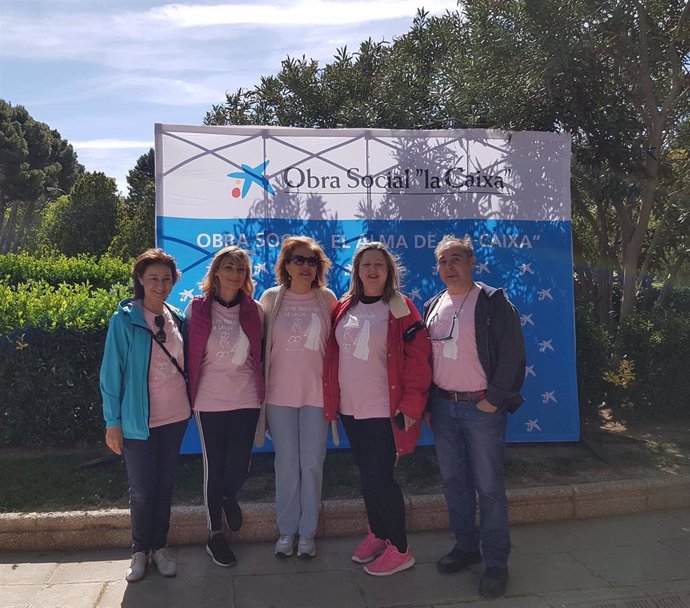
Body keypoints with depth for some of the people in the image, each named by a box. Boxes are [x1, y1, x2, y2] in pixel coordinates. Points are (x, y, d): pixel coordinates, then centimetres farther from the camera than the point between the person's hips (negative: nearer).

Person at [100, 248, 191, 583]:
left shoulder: (177, 318, 3)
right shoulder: (125, 319, -11)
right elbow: (112, 372, -10)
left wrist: (189, 402, 8)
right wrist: (113, 422, -10)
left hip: (175, 416, 4)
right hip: (138, 420, -4)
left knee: (165, 484, 13)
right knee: (142, 489, 5)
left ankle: (160, 545, 28)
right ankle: (140, 550, 25)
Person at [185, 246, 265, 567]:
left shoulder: (252, 310, 3)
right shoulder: (198, 308, -2)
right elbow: (190, 354, 3)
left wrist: (261, 391, 11)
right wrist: (190, 393, 3)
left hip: (245, 400, 1)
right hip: (209, 401, -1)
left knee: (239, 465, -1)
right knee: (214, 467, 7)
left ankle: (229, 496, 36)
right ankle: (215, 534, 24)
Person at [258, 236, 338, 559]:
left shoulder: (327, 299, 2)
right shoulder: (270, 298, 1)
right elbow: (260, 343, 7)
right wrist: (261, 386, 5)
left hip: (317, 393, 0)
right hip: (280, 394, 0)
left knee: (312, 464, 5)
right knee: (287, 464, 8)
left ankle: (307, 532, 20)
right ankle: (286, 531, 22)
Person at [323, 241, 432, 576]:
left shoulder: (400, 308, -7)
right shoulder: (344, 308, 7)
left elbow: (418, 359, -10)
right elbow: (333, 354, 11)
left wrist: (410, 406, -14)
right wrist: (331, 400, 8)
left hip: (384, 410, -5)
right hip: (350, 409, 5)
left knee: (379, 477, -3)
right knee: (367, 474, 15)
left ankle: (399, 549, 14)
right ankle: (377, 533, 34)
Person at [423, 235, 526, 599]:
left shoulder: (493, 303, -7)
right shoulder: (432, 307, 10)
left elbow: (513, 354, -11)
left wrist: (493, 400, -13)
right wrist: (428, 406, 10)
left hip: (482, 407, -5)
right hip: (443, 407, 6)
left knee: (488, 486, 1)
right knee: (453, 481, 14)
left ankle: (496, 562, 13)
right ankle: (466, 546, 30)